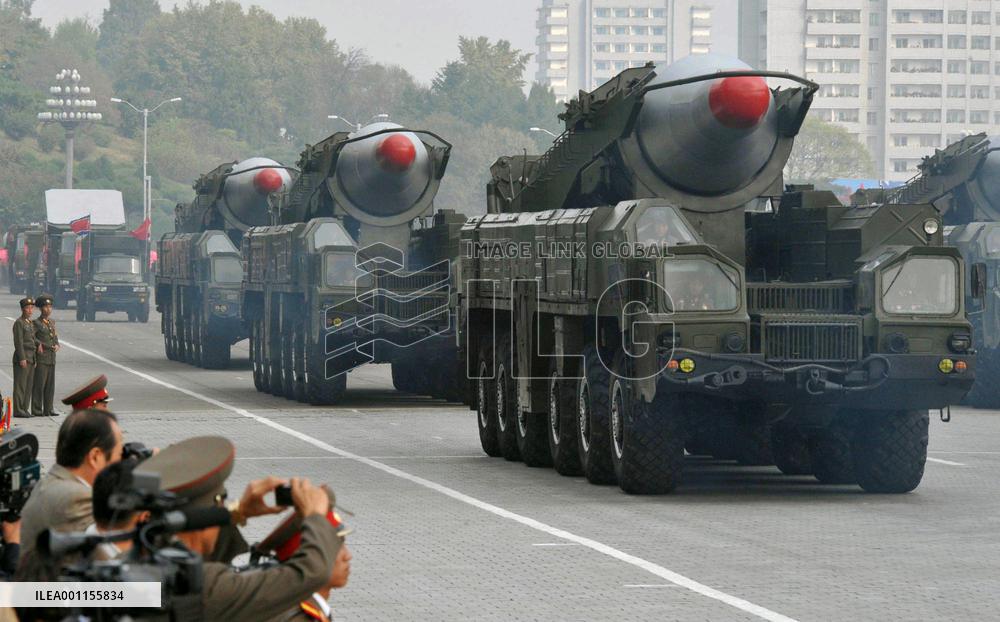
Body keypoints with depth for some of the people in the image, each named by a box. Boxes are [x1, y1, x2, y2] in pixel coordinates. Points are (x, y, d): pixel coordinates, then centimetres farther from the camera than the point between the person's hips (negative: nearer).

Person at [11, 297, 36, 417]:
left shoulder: (31, 323, 17)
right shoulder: (19, 323, -9)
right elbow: (18, 341, -15)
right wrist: (22, 359, -20)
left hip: (31, 358, 9)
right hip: (22, 358, -9)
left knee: (28, 385, 8)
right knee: (20, 385, -7)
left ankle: (25, 409, 12)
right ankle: (18, 410, -7)